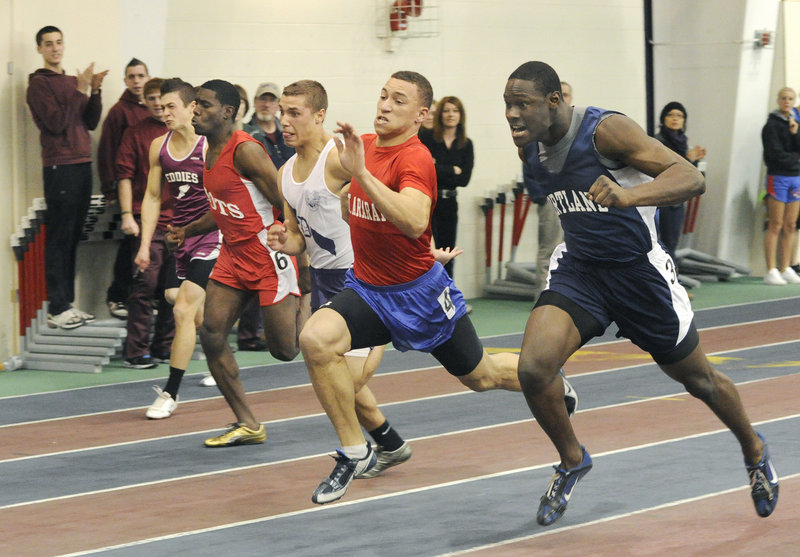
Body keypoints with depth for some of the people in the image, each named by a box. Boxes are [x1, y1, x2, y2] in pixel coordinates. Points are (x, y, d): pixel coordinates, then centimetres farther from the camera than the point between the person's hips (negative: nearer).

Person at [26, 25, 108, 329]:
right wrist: (80, 91, -15)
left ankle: (67, 304, 11)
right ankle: (57, 308, -8)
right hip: (59, 167, -7)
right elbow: (56, 123, -14)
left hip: (82, 166, 7)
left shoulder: (73, 82, 18)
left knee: (73, 238, 7)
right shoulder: (39, 83, -3)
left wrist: (94, 90, -2)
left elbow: (91, 122, 12)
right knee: (60, 238, -8)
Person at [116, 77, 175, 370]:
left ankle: (163, 346, 16)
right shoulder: (136, 133, 2)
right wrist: (127, 214, -9)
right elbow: (125, 175, 0)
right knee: (146, 282, -9)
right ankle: (136, 351, -5)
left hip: (179, 221, 4)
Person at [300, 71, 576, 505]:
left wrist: (361, 173, -49)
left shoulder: (415, 159, -24)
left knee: (480, 375, 15)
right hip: (365, 287, 5)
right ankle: (355, 453, -10)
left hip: (419, 292, -5)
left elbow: (414, 222, -45)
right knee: (316, 339, -24)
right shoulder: (363, 145, -1)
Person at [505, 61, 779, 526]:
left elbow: (692, 178, -33)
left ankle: (754, 450, 43)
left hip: (639, 269, -4)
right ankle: (572, 461, 5)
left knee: (698, 378, 14)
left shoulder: (605, 130, -24)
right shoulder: (529, 147, -4)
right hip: (578, 269, 4)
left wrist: (628, 195, -49)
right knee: (533, 369, -20)